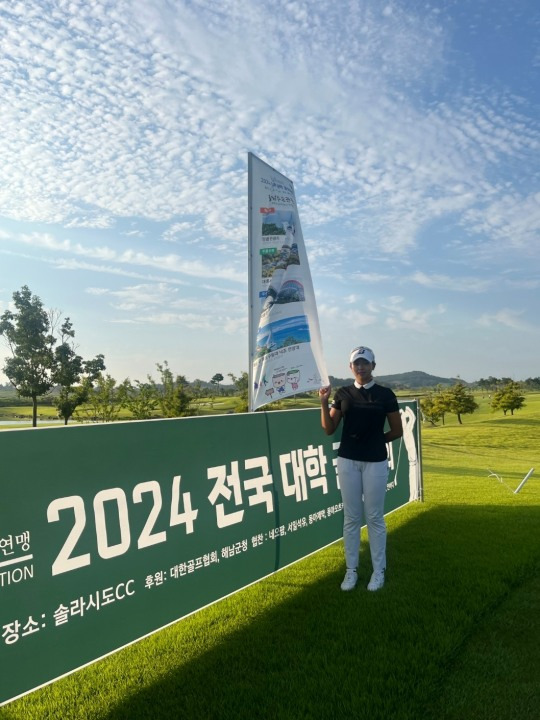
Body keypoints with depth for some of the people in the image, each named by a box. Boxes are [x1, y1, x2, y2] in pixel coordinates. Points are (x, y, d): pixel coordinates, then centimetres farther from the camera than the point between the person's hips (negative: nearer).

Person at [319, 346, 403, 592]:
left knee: (374, 517, 6)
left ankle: (379, 570, 21)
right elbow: (329, 429, 2)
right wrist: (324, 402, -9)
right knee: (351, 517, 9)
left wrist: (376, 440, 5)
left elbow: (397, 431, 4)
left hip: (375, 462, -2)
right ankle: (351, 570, 20)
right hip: (347, 461, 2)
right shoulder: (343, 394, 4)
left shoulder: (385, 394, -3)